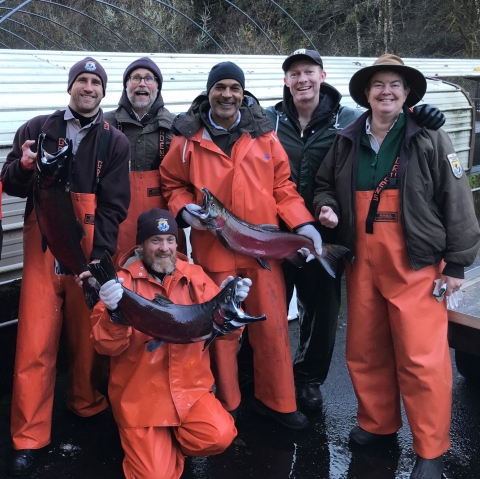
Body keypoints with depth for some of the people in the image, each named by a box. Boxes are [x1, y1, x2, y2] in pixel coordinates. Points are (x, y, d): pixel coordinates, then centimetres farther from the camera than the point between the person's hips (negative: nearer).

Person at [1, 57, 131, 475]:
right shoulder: (38, 128, 8)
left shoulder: (115, 142, 7)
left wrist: (100, 254, -10)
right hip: (43, 247, 0)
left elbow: (114, 205, 1)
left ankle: (87, 406, 32)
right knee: (35, 341, -3)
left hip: (91, 248, 0)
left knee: (86, 333, 9)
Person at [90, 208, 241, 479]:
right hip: (140, 396, -2)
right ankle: (160, 442, 23)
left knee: (220, 436, -21)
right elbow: (106, 346, -14)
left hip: (190, 388, 3)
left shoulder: (195, 276, 3)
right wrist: (113, 312, -34)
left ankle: (174, 438, 11)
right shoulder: (123, 281, -7)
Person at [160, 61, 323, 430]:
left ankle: (277, 401, 26)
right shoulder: (189, 137, 2)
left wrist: (302, 224, -5)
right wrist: (184, 209, -9)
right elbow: (173, 183, 11)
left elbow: (283, 185, 6)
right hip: (213, 248, -1)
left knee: (273, 326, 8)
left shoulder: (264, 133, 5)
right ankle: (227, 406, 28)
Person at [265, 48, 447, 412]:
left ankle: (308, 378, 38)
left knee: (322, 311, 14)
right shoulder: (268, 119, -2)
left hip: (324, 235, 1)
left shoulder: (350, 120, -2)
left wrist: (418, 118, -20)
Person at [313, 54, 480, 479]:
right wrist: (327, 207, -1)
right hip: (362, 263, 4)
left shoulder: (430, 140, -4)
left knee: (422, 359, -3)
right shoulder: (347, 142, 8)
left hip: (416, 265, -4)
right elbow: (324, 184, 22)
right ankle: (377, 423, 35)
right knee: (365, 350, 13)